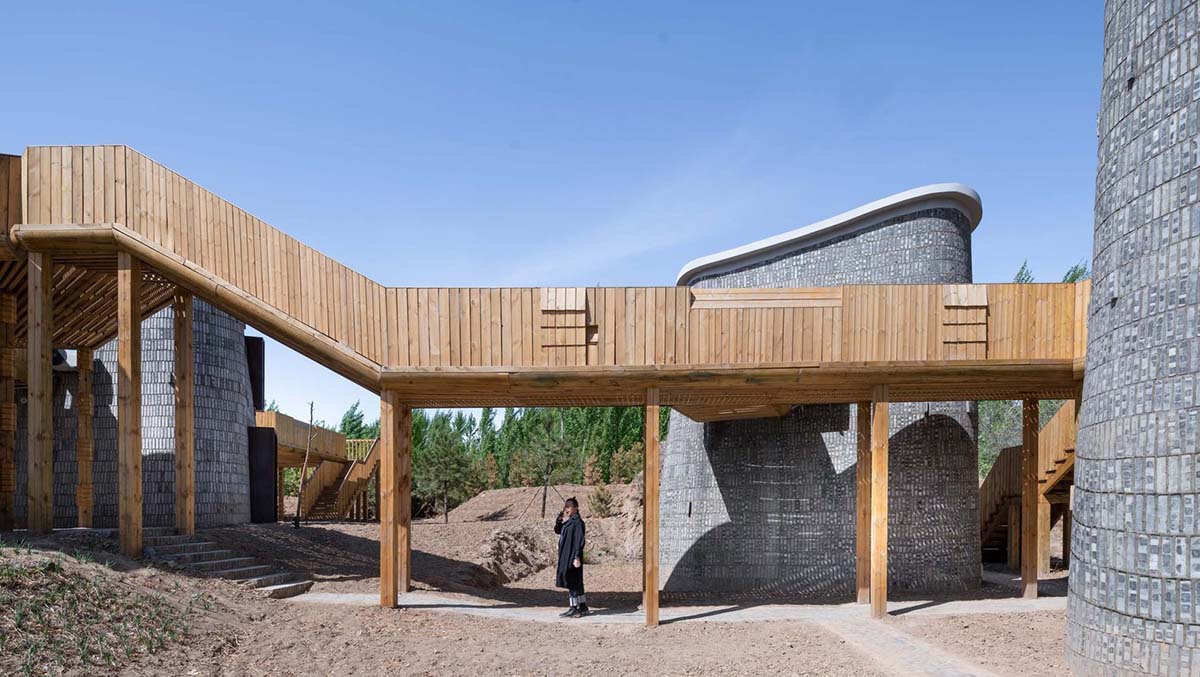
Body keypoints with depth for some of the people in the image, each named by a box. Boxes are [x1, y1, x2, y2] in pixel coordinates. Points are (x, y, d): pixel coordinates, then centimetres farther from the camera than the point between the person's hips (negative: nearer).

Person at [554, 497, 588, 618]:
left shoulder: (577, 522, -14)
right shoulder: (568, 521, 14)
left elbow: (579, 540, -19)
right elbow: (557, 530, 18)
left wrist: (577, 557, -23)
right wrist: (560, 519, 1)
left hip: (572, 557, -10)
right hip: (565, 556, 10)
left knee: (572, 583, -5)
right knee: (575, 583, 13)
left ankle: (574, 609, 0)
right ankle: (583, 607, 20)